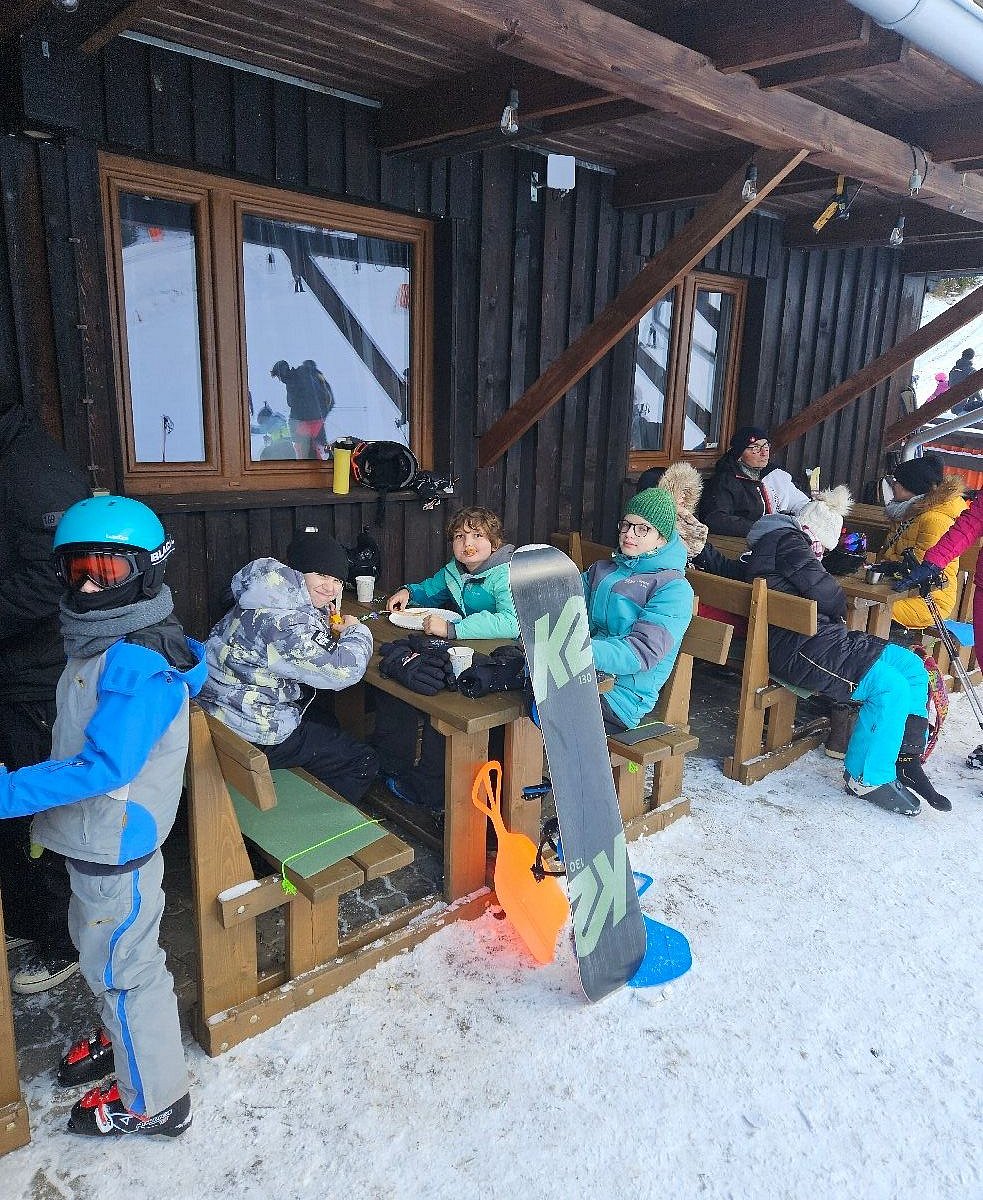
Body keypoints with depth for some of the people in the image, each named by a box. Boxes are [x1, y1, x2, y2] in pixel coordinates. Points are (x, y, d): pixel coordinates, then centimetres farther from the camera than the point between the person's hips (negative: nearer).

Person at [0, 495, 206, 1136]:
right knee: (98, 945, 27)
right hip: (99, 835, 9)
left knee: (120, 963, 8)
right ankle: (128, 1040, 52)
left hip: (117, 841, -9)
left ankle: (156, 1101, 29)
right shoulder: (103, 642, 3)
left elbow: (101, 767, -32)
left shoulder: (138, 663, -27)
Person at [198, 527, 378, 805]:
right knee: (363, 764, 0)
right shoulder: (282, 621, -29)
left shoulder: (277, 596, 4)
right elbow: (343, 670, -29)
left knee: (327, 722, 33)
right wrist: (357, 631, -9)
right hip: (252, 736, -11)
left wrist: (332, 623, 2)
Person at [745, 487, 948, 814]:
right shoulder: (787, 540, -6)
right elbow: (824, 593, -15)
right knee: (891, 687, -22)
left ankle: (906, 760, 5)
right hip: (795, 647, -11)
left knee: (913, 668, 5)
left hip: (820, 636, 11)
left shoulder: (791, 542, 27)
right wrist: (839, 610, 5)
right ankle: (867, 778, -7)